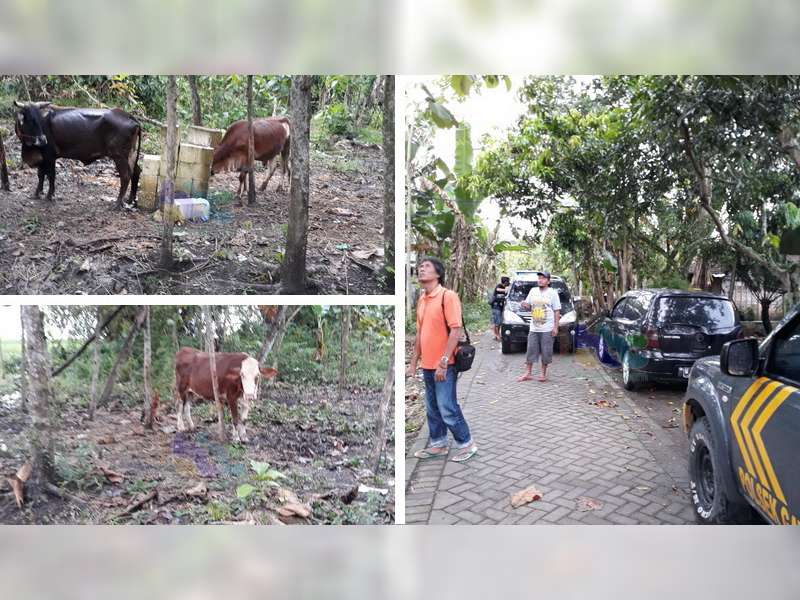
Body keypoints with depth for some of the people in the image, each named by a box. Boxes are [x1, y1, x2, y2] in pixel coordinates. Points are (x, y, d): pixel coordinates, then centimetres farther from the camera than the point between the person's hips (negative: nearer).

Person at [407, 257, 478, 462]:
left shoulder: (448, 296, -13)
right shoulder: (421, 300, 11)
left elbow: (456, 330, -18)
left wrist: (443, 362, -22)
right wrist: (414, 363, 16)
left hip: (444, 366, -8)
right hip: (427, 365, 8)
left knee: (447, 408, -1)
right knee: (432, 408, 16)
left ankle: (466, 444, 17)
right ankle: (438, 444, 30)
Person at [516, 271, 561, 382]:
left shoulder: (552, 293, -1)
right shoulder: (533, 291, 11)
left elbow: (557, 311, -3)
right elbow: (529, 306, 19)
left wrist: (556, 327, -9)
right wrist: (525, 306, -6)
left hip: (547, 329, -4)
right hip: (534, 328, 4)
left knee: (546, 352, 1)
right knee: (531, 350, 5)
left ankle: (543, 374, 13)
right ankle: (528, 373, 12)